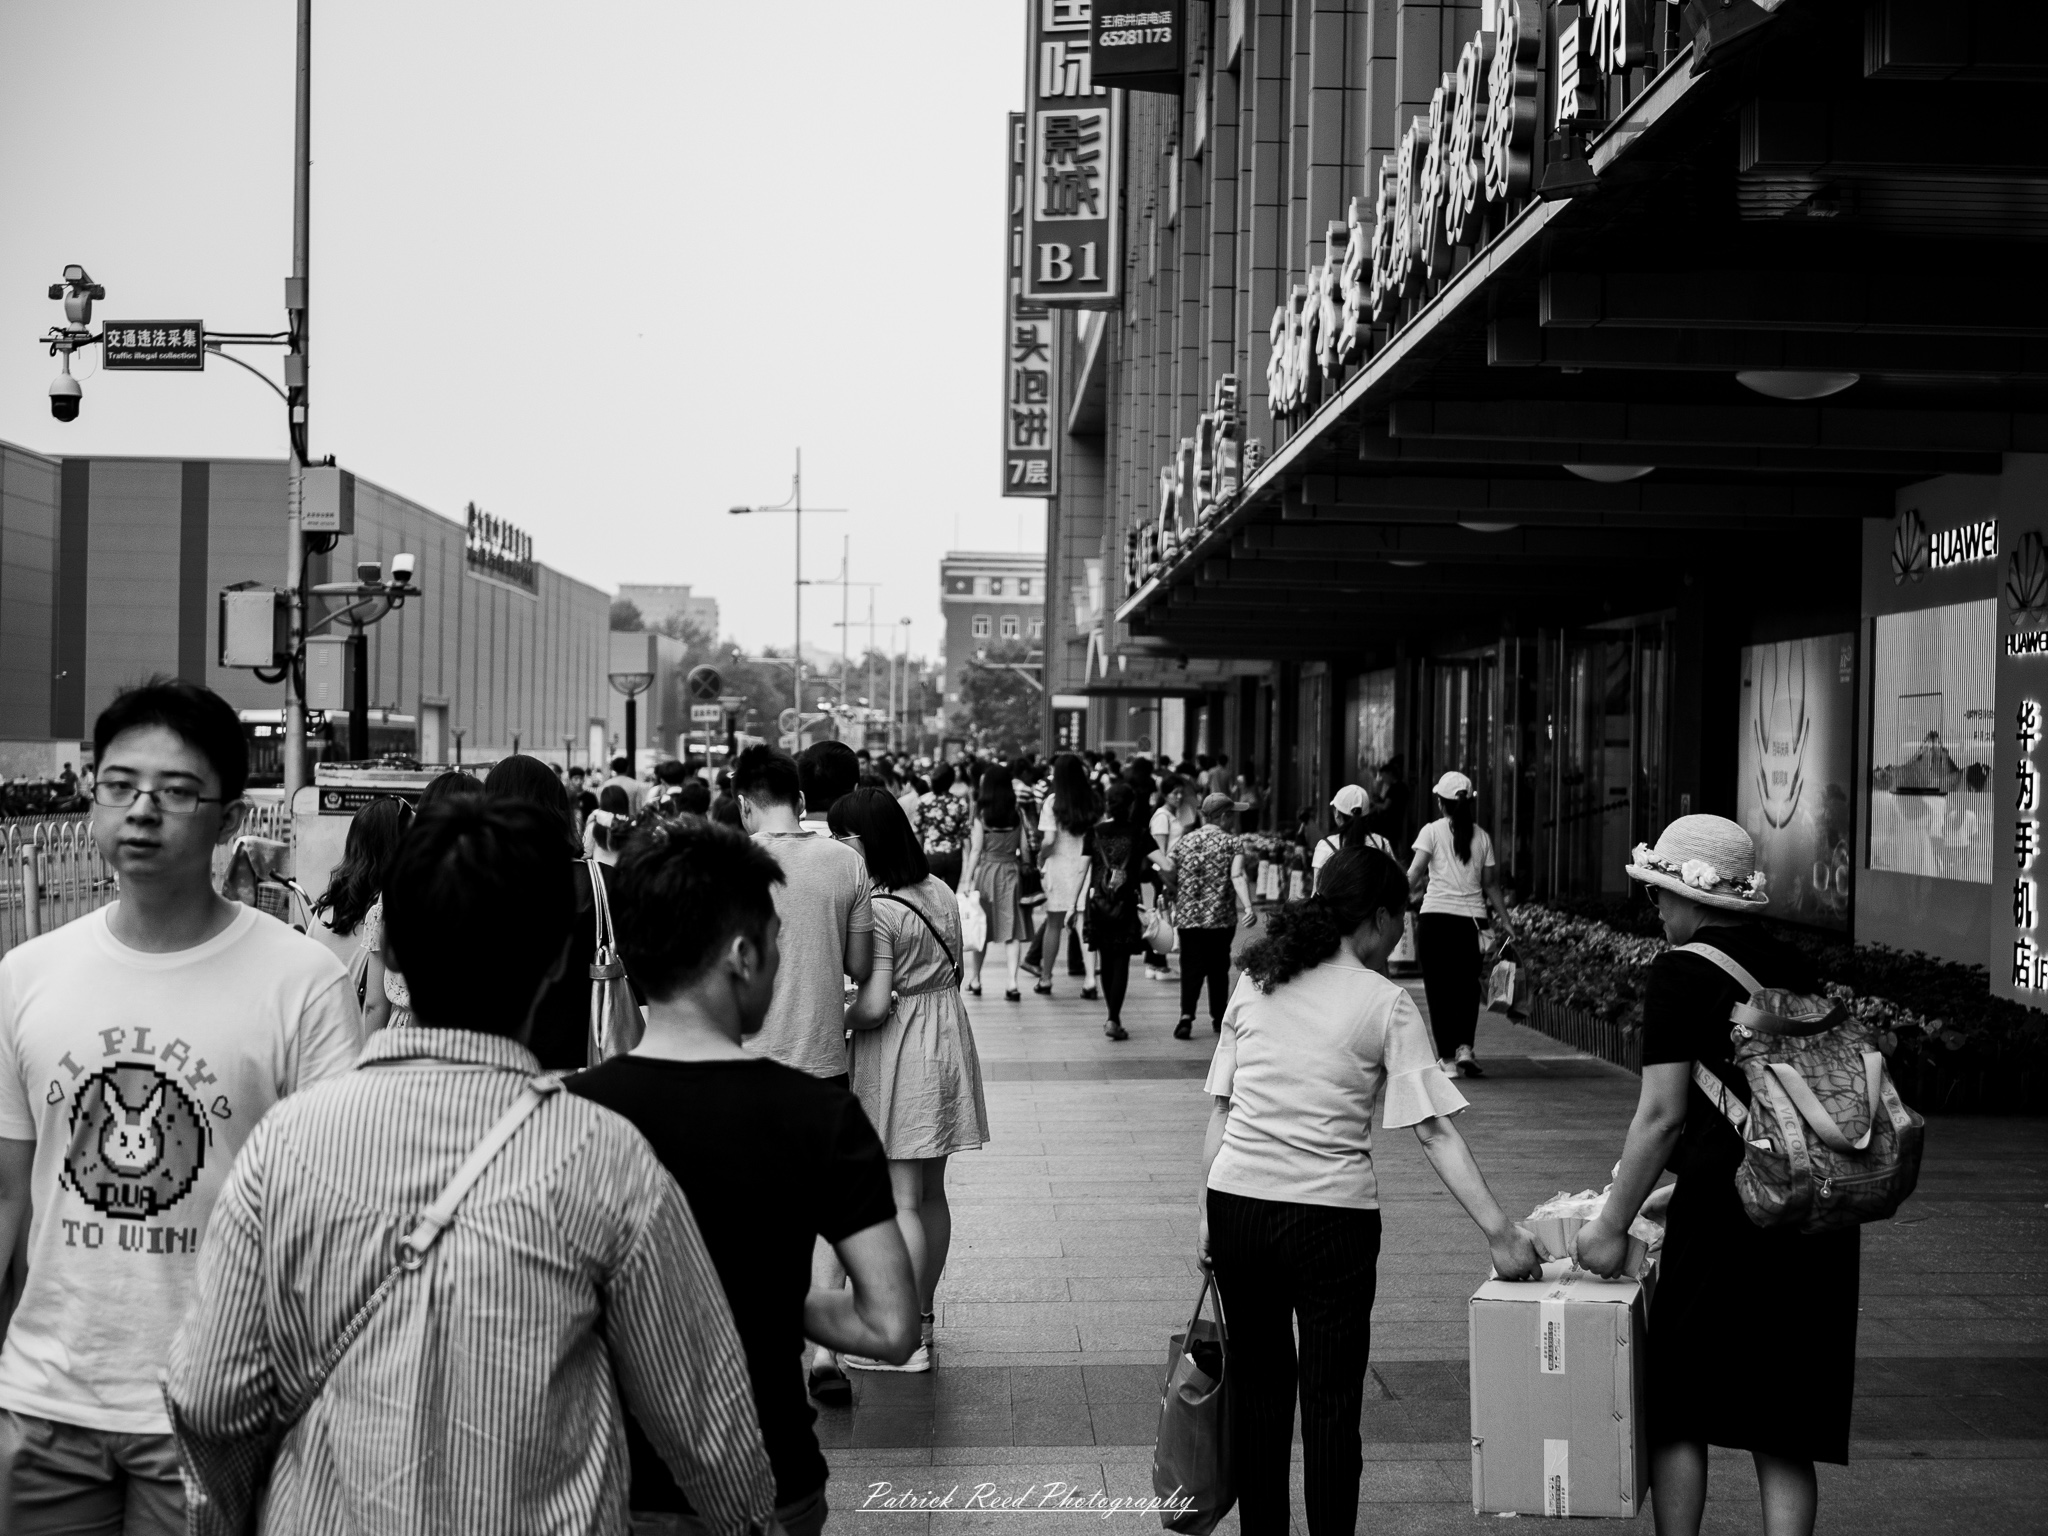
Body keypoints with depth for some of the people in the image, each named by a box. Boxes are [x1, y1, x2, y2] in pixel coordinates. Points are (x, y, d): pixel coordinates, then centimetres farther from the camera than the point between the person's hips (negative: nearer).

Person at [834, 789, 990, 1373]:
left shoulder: (877, 910, -19)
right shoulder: (940, 891, 5)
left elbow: (874, 1005, -21)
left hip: (897, 1046, -8)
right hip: (947, 1035, 8)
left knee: (900, 1199, -3)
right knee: (931, 1192, 16)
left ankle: (906, 1339, 1)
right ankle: (922, 1313, 28)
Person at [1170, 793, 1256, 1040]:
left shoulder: (1185, 841, 7)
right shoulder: (1231, 843, -4)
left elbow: (1172, 879, 10)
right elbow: (1237, 876, -19)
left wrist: (1175, 908, 24)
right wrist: (1248, 907, -28)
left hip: (1187, 917, 2)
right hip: (1220, 917, -2)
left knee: (1191, 968, 3)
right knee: (1218, 968, 13)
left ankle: (1186, 1015, -16)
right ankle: (1218, 1019, 22)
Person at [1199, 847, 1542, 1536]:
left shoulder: (1253, 981, 6)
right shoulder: (1385, 1004, -5)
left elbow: (1220, 1110, 8)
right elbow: (1436, 1132, -9)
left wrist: (1209, 1216, 14)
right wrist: (1500, 1232, -7)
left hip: (1236, 1201, 4)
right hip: (1331, 1215, -4)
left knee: (1257, 1386, 16)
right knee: (1331, 1402, 7)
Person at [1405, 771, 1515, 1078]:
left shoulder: (1432, 831, -1)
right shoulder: (1481, 836, 9)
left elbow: (1413, 876, -10)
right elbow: (1490, 884, 11)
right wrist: (1505, 920, 18)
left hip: (1436, 916, -2)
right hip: (1470, 917, 2)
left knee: (1438, 986, 6)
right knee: (1467, 984, 10)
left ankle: (1447, 1054, 6)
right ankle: (1464, 1047, -9)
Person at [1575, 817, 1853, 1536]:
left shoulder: (1680, 971, -7)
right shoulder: (1794, 966, 10)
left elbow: (1663, 1114, -12)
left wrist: (1612, 1226, -5)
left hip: (1725, 1208, -6)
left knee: (1680, 1410, 10)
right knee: (1785, 1431, 11)